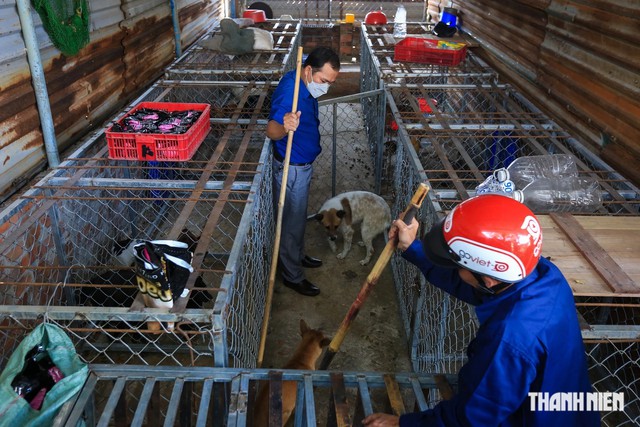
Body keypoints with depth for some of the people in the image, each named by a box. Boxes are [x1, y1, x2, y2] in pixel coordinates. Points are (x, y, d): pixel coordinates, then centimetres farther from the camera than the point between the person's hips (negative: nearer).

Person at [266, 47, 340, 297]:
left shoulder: (303, 83, -1)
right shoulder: (290, 91, -31)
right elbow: (271, 130, -44)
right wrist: (284, 127, -61)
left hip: (303, 165, 10)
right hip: (293, 168, -10)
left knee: (299, 217, 26)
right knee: (292, 222, 6)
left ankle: (297, 256, 47)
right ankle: (292, 276, 23)